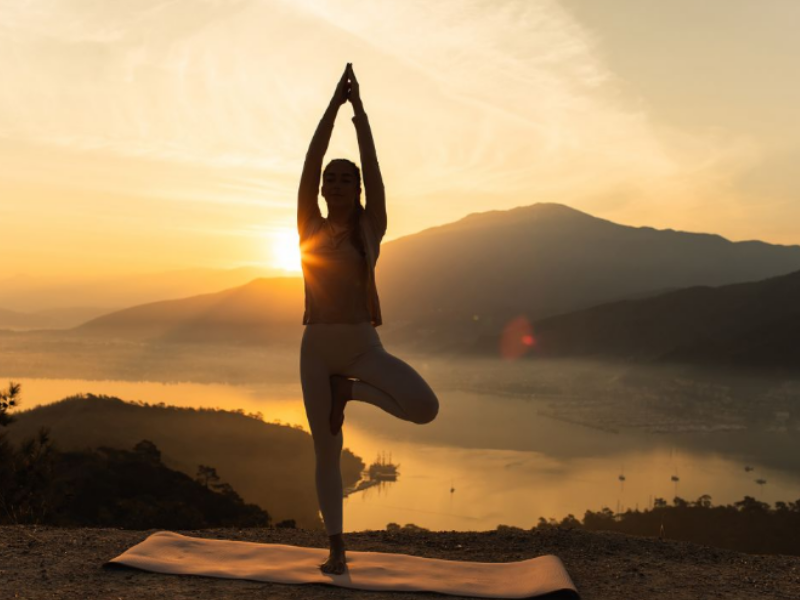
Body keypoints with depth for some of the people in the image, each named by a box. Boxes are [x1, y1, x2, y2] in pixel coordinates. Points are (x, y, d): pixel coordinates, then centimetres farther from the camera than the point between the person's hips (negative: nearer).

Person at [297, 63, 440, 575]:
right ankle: (336, 548, 17)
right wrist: (334, 103, -4)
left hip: (363, 346, -1)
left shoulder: (371, 230, 4)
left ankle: (351, 391, 3)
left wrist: (359, 107, -5)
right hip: (316, 348, 1)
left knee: (425, 408, -23)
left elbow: (372, 166, -3)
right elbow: (311, 162, -2)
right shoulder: (310, 227, 6)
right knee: (327, 450, 2)